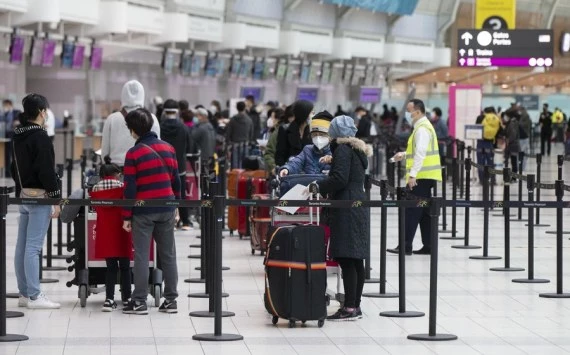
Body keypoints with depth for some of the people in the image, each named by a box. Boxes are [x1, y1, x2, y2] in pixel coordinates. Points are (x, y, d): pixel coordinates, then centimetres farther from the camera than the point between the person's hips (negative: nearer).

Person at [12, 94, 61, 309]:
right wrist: (56, 198, -14)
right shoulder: (40, 137, -15)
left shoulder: (17, 137, 12)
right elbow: (47, 171, -18)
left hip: (23, 196, 9)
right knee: (33, 247, -9)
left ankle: (24, 293, 16)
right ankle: (34, 296, -8)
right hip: (40, 196, -9)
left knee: (22, 246, 10)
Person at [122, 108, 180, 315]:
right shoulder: (168, 149, 6)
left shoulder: (134, 153, -8)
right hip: (166, 210, 5)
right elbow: (176, 180, 9)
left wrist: (127, 216, -3)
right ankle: (171, 299, 13)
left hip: (143, 212, -4)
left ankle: (139, 301, 0)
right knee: (168, 255, 10)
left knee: (141, 256, 0)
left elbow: (129, 188, -8)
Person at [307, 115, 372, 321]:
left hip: (346, 209, -10)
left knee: (346, 259, -10)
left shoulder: (343, 150, -9)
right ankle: (356, 305, 14)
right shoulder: (358, 150, 18)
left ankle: (349, 308, -12)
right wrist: (333, 163, 25)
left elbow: (340, 179, -18)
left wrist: (319, 187, -8)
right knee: (356, 260, 11)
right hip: (359, 207, 10)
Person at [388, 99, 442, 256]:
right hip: (426, 177, 10)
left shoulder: (422, 129, -14)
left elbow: (421, 153, -24)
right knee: (424, 212, 11)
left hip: (421, 177, -10)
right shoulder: (424, 126, 17)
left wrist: (413, 174, -27)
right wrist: (404, 155, 19)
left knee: (412, 211, -9)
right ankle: (428, 245, 13)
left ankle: (405, 246, -9)